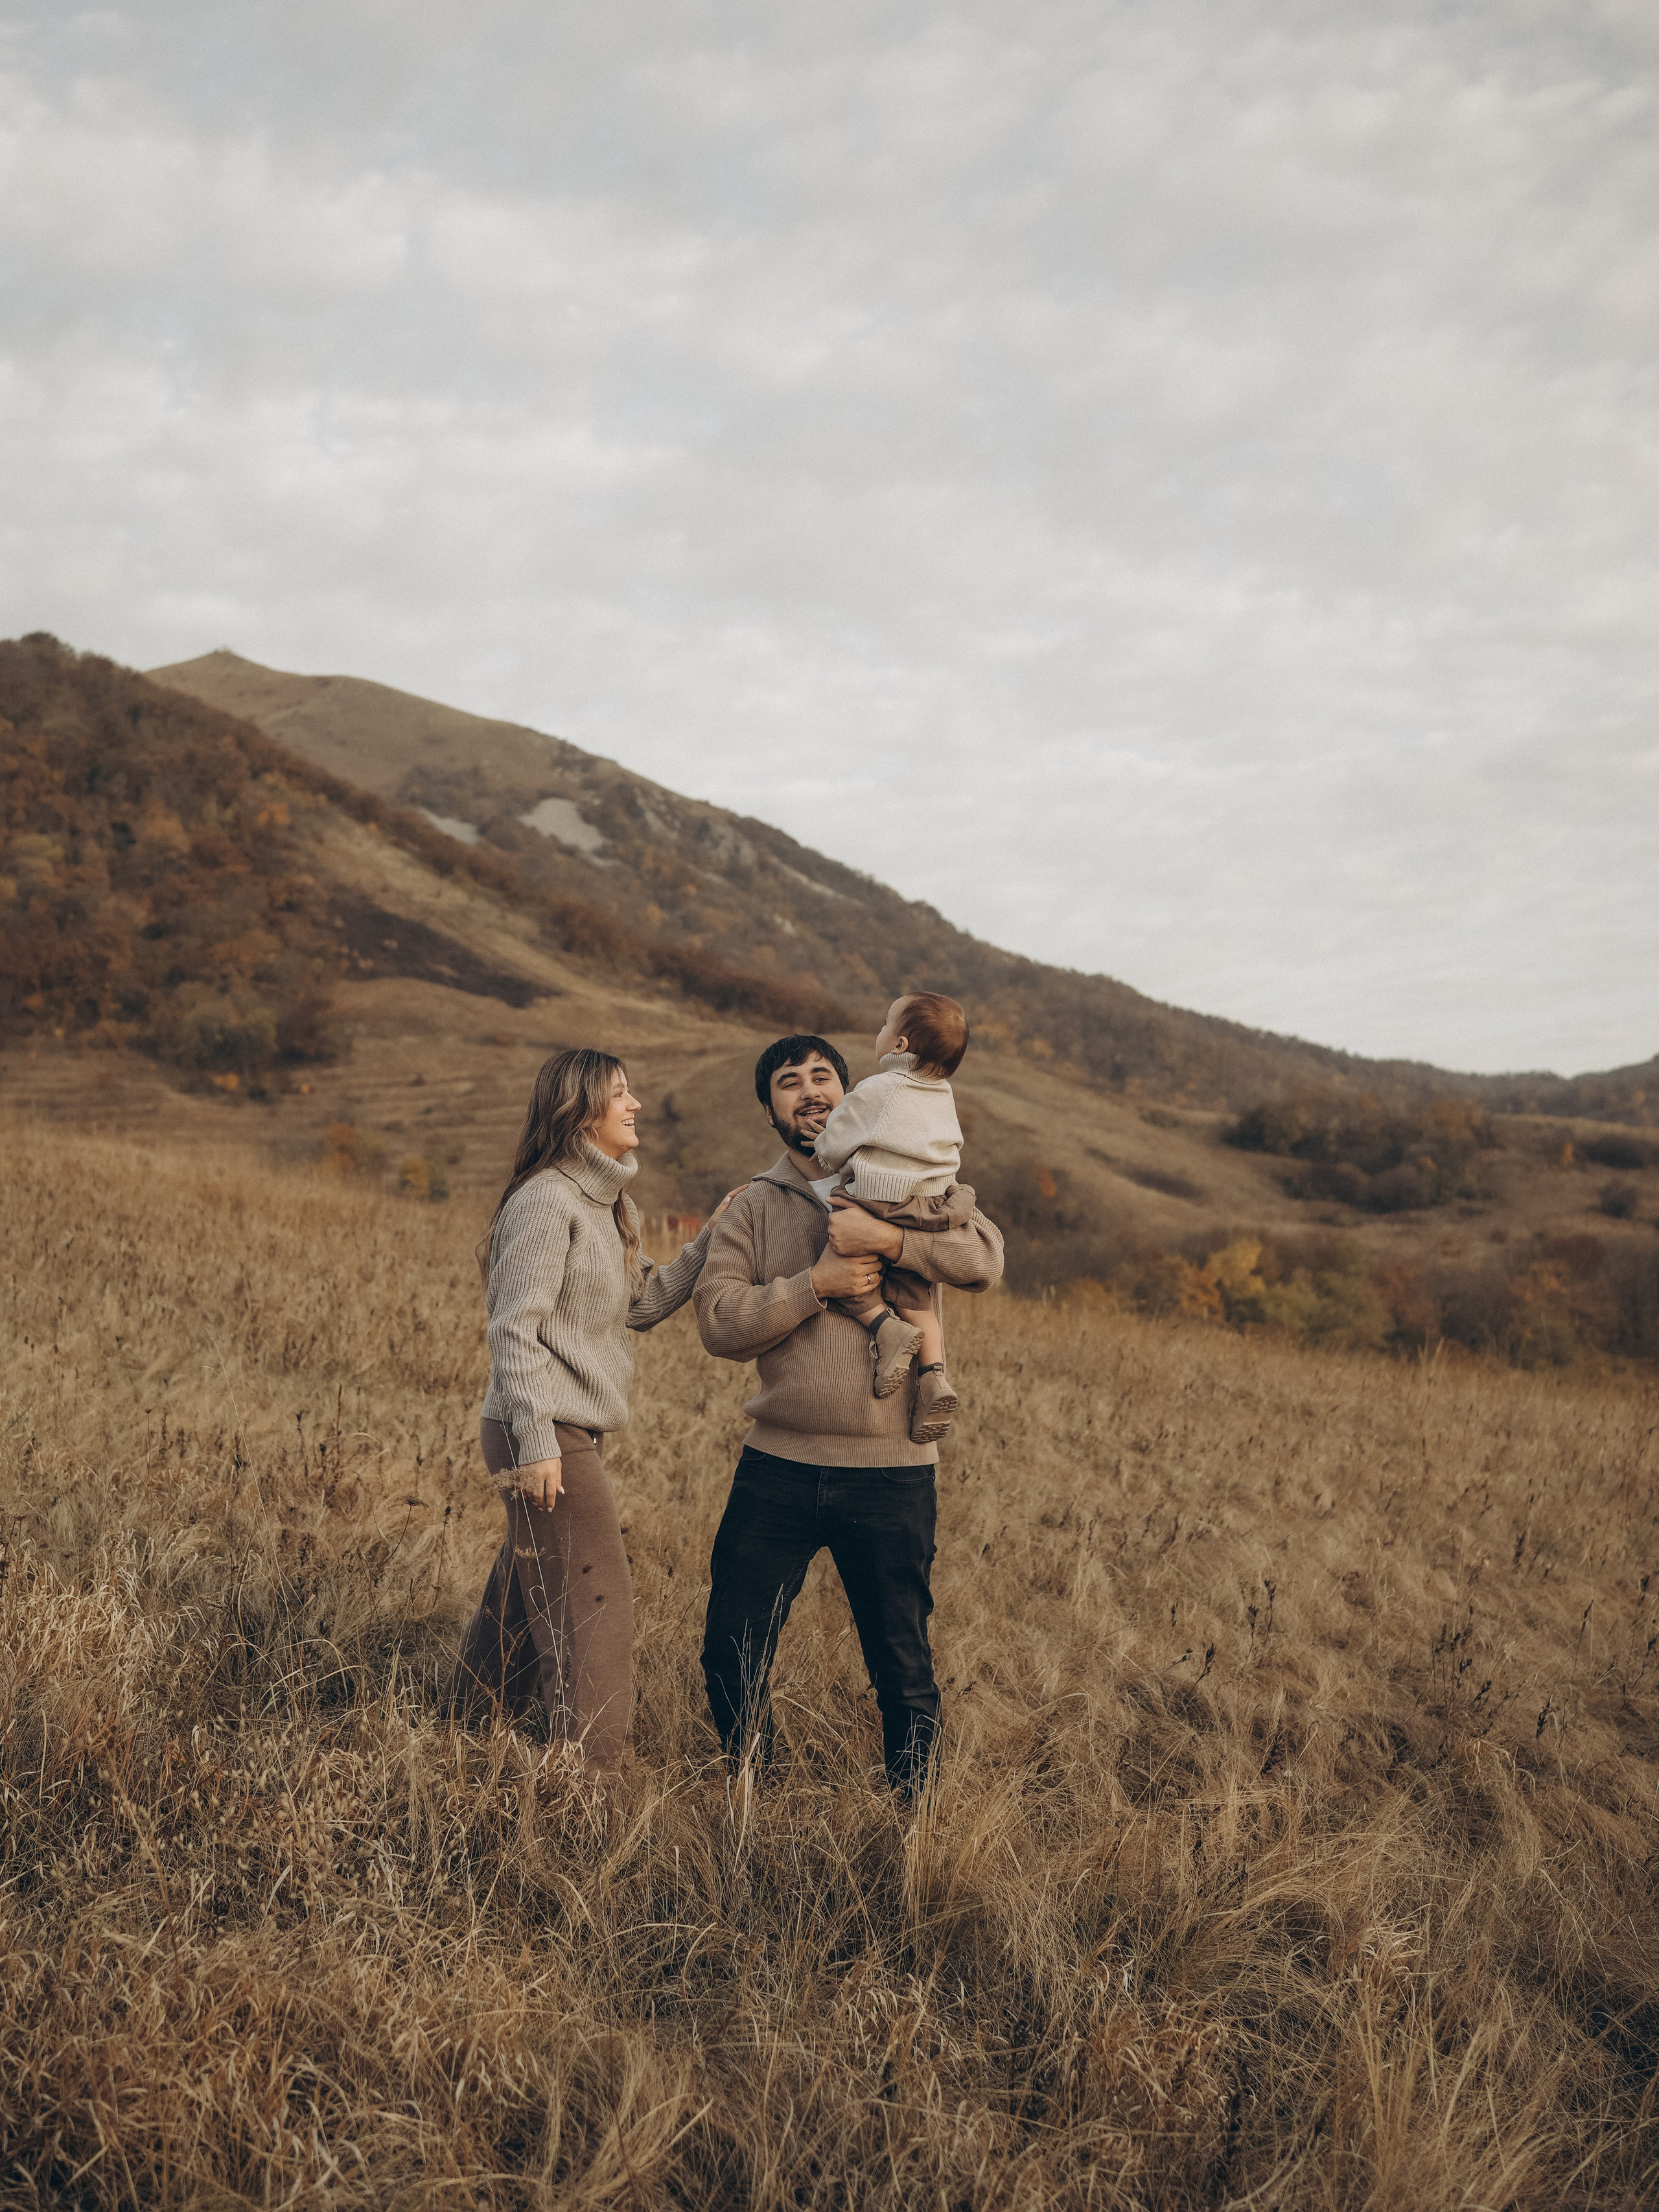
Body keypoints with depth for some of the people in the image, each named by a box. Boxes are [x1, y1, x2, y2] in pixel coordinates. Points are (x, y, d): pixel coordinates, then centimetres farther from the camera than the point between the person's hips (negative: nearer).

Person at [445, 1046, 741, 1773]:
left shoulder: (609, 1204, 15)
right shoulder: (547, 1200, -15)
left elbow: (639, 1303, 17)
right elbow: (516, 1328, -18)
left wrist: (709, 1242, 9)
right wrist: (536, 1444, -21)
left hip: (576, 1432, 9)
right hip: (547, 1436, -9)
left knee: (522, 1600, 16)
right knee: (594, 1604, -6)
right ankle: (588, 1773, 0)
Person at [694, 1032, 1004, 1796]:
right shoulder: (754, 1208, 8)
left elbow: (984, 1258, -11)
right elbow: (717, 1320, -5)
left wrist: (886, 1238, -21)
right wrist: (814, 1287, -16)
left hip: (891, 1473, -1)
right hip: (778, 1467, 2)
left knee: (903, 1669, 7)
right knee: (731, 1655, 6)